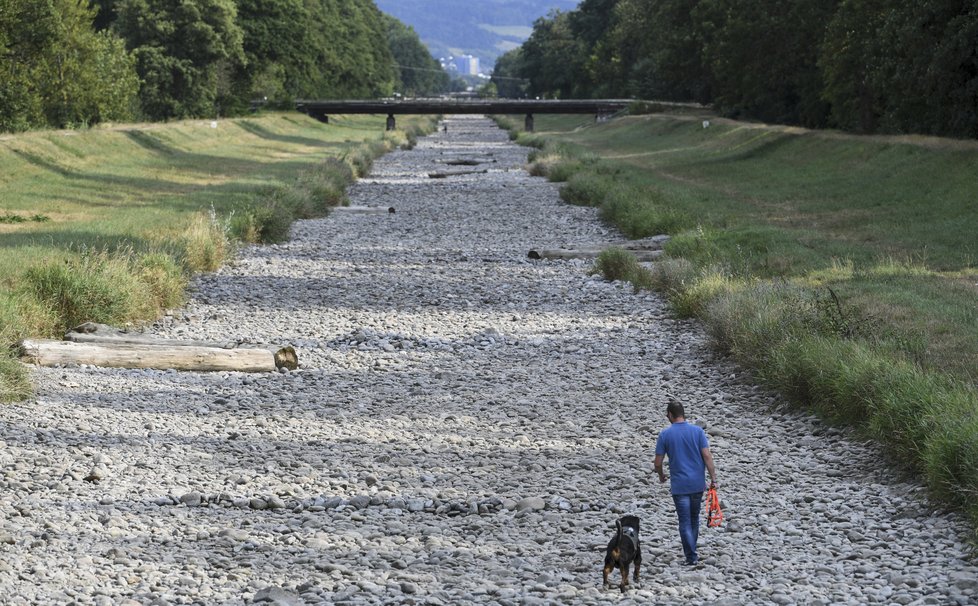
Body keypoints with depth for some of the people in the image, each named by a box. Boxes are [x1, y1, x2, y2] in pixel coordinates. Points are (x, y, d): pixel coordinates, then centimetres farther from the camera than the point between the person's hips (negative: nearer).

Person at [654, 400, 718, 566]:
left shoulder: (665, 434, -5)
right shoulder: (697, 431, -2)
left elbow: (658, 462, -2)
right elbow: (707, 456, -7)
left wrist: (661, 476, 18)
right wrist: (713, 478, -2)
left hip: (679, 485, -3)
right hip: (698, 484, 3)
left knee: (685, 522, 2)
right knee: (694, 518, 19)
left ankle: (691, 557, -2)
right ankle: (691, 551, 29)